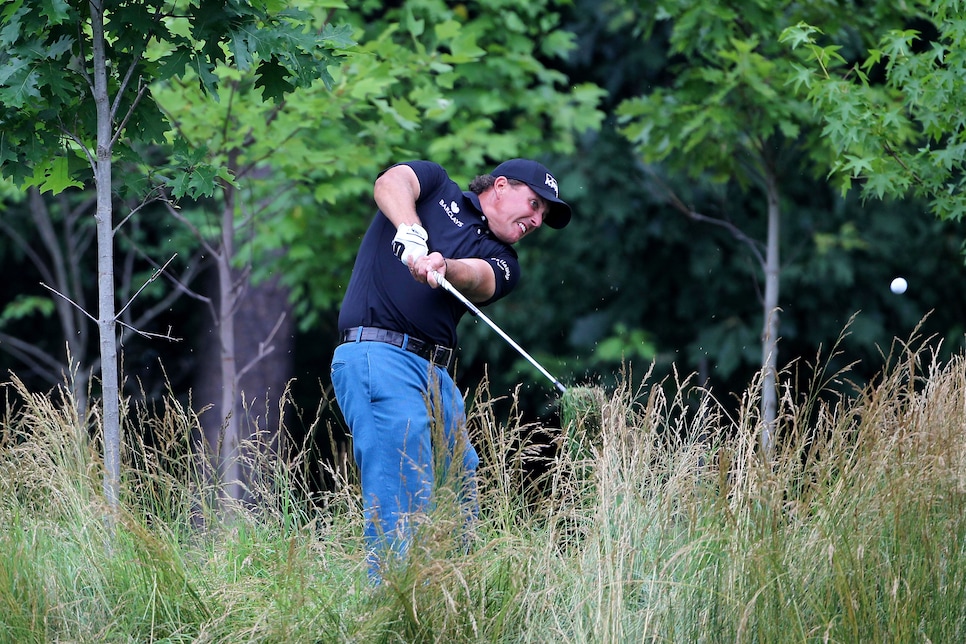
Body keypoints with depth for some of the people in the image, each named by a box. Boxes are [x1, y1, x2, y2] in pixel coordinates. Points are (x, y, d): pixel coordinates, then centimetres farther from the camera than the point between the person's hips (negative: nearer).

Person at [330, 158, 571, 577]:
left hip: (437, 375, 7)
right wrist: (410, 233, -27)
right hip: (377, 354, -7)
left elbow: (478, 278, -3)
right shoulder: (436, 186, 15)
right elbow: (391, 183, -7)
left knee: (462, 496, 0)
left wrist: (444, 268, -27)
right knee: (403, 505, -17)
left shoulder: (501, 260, 21)